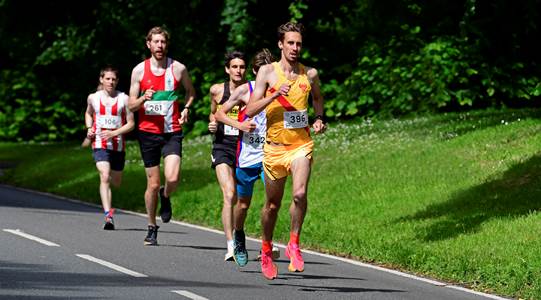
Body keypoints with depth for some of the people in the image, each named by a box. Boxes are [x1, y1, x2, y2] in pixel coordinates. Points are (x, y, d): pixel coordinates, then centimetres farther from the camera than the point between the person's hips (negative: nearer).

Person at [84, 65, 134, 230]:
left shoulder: (123, 99, -4)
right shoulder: (93, 98, 3)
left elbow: (131, 124, -2)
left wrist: (113, 133, -16)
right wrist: (89, 129, 5)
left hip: (118, 145, 1)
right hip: (99, 144, -1)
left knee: (116, 182, 14)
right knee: (104, 177, -20)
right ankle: (108, 216, -27)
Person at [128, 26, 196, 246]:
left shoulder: (178, 69, 1)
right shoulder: (139, 70, 1)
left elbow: (190, 91, 20)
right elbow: (131, 105, 3)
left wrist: (186, 108, 2)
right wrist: (143, 98, -18)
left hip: (172, 132, -1)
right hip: (148, 132, 1)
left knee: (173, 178, -19)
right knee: (153, 183, 3)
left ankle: (165, 197, 17)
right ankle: (152, 227, 20)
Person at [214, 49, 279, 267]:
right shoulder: (244, 90, -2)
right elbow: (219, 114, 4)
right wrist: (239, 125, -12)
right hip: (247, 155, -1)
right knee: (243, 203, 11)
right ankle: (238, 237, 38)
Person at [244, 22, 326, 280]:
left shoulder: (310, 74, 5)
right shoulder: (267, 71, -2)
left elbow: (317, 98, 26)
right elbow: (250, 110, -7)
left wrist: (319, 119, 7)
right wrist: (275, 95, -21)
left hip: (301, 144, 0)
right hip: (274, 146, 0)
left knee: (300, 194, -23)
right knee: (272, 204, 12)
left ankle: (294, 245, -5)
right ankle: (266, 250, 34)